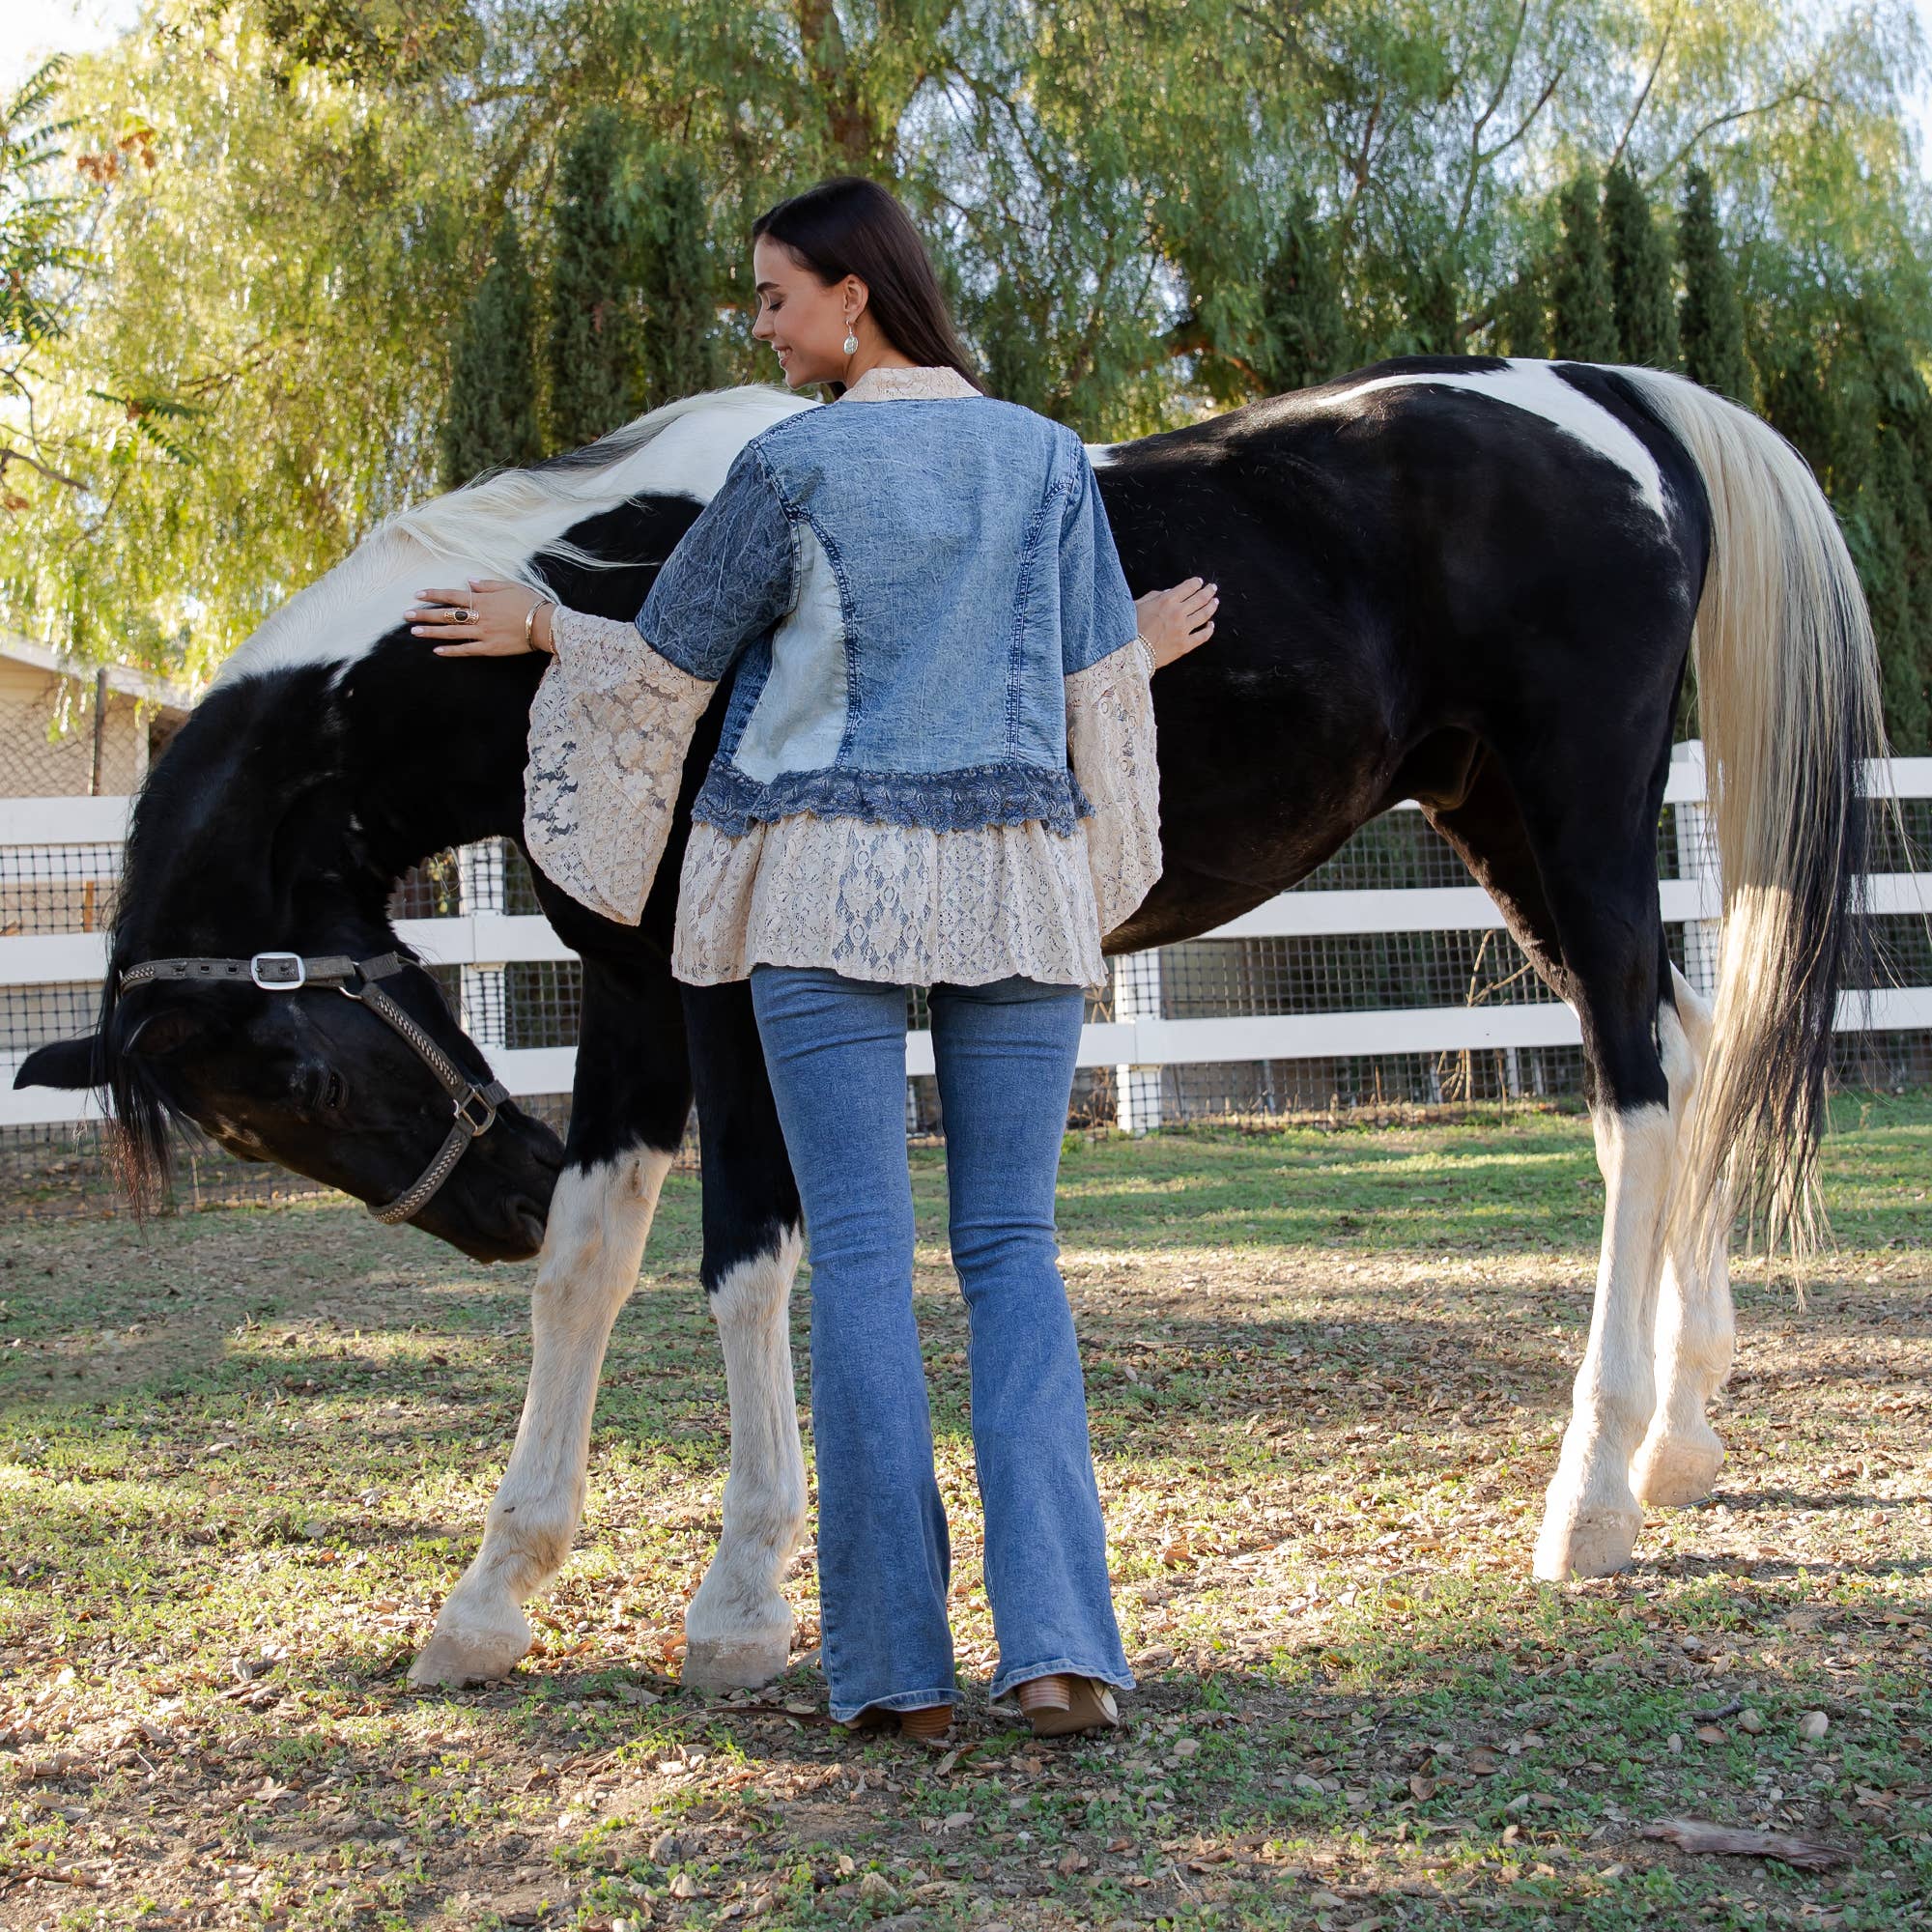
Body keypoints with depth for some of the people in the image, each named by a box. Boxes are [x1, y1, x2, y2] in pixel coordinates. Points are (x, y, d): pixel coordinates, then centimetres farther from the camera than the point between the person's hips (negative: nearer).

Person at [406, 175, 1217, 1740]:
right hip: (1012, 879, 3)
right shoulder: (1050, 460, 5)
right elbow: (1094, 702, 6)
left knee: (860, 1254, 0)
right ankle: (1058, 1639, -6)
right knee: (1013, 1248, 6)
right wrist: (1147, 651, 29)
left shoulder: (791, 467, -4)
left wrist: (540, 629, 22)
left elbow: (663, 670, 3)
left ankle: (897, 1659, 1)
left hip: (827, 884, -3)